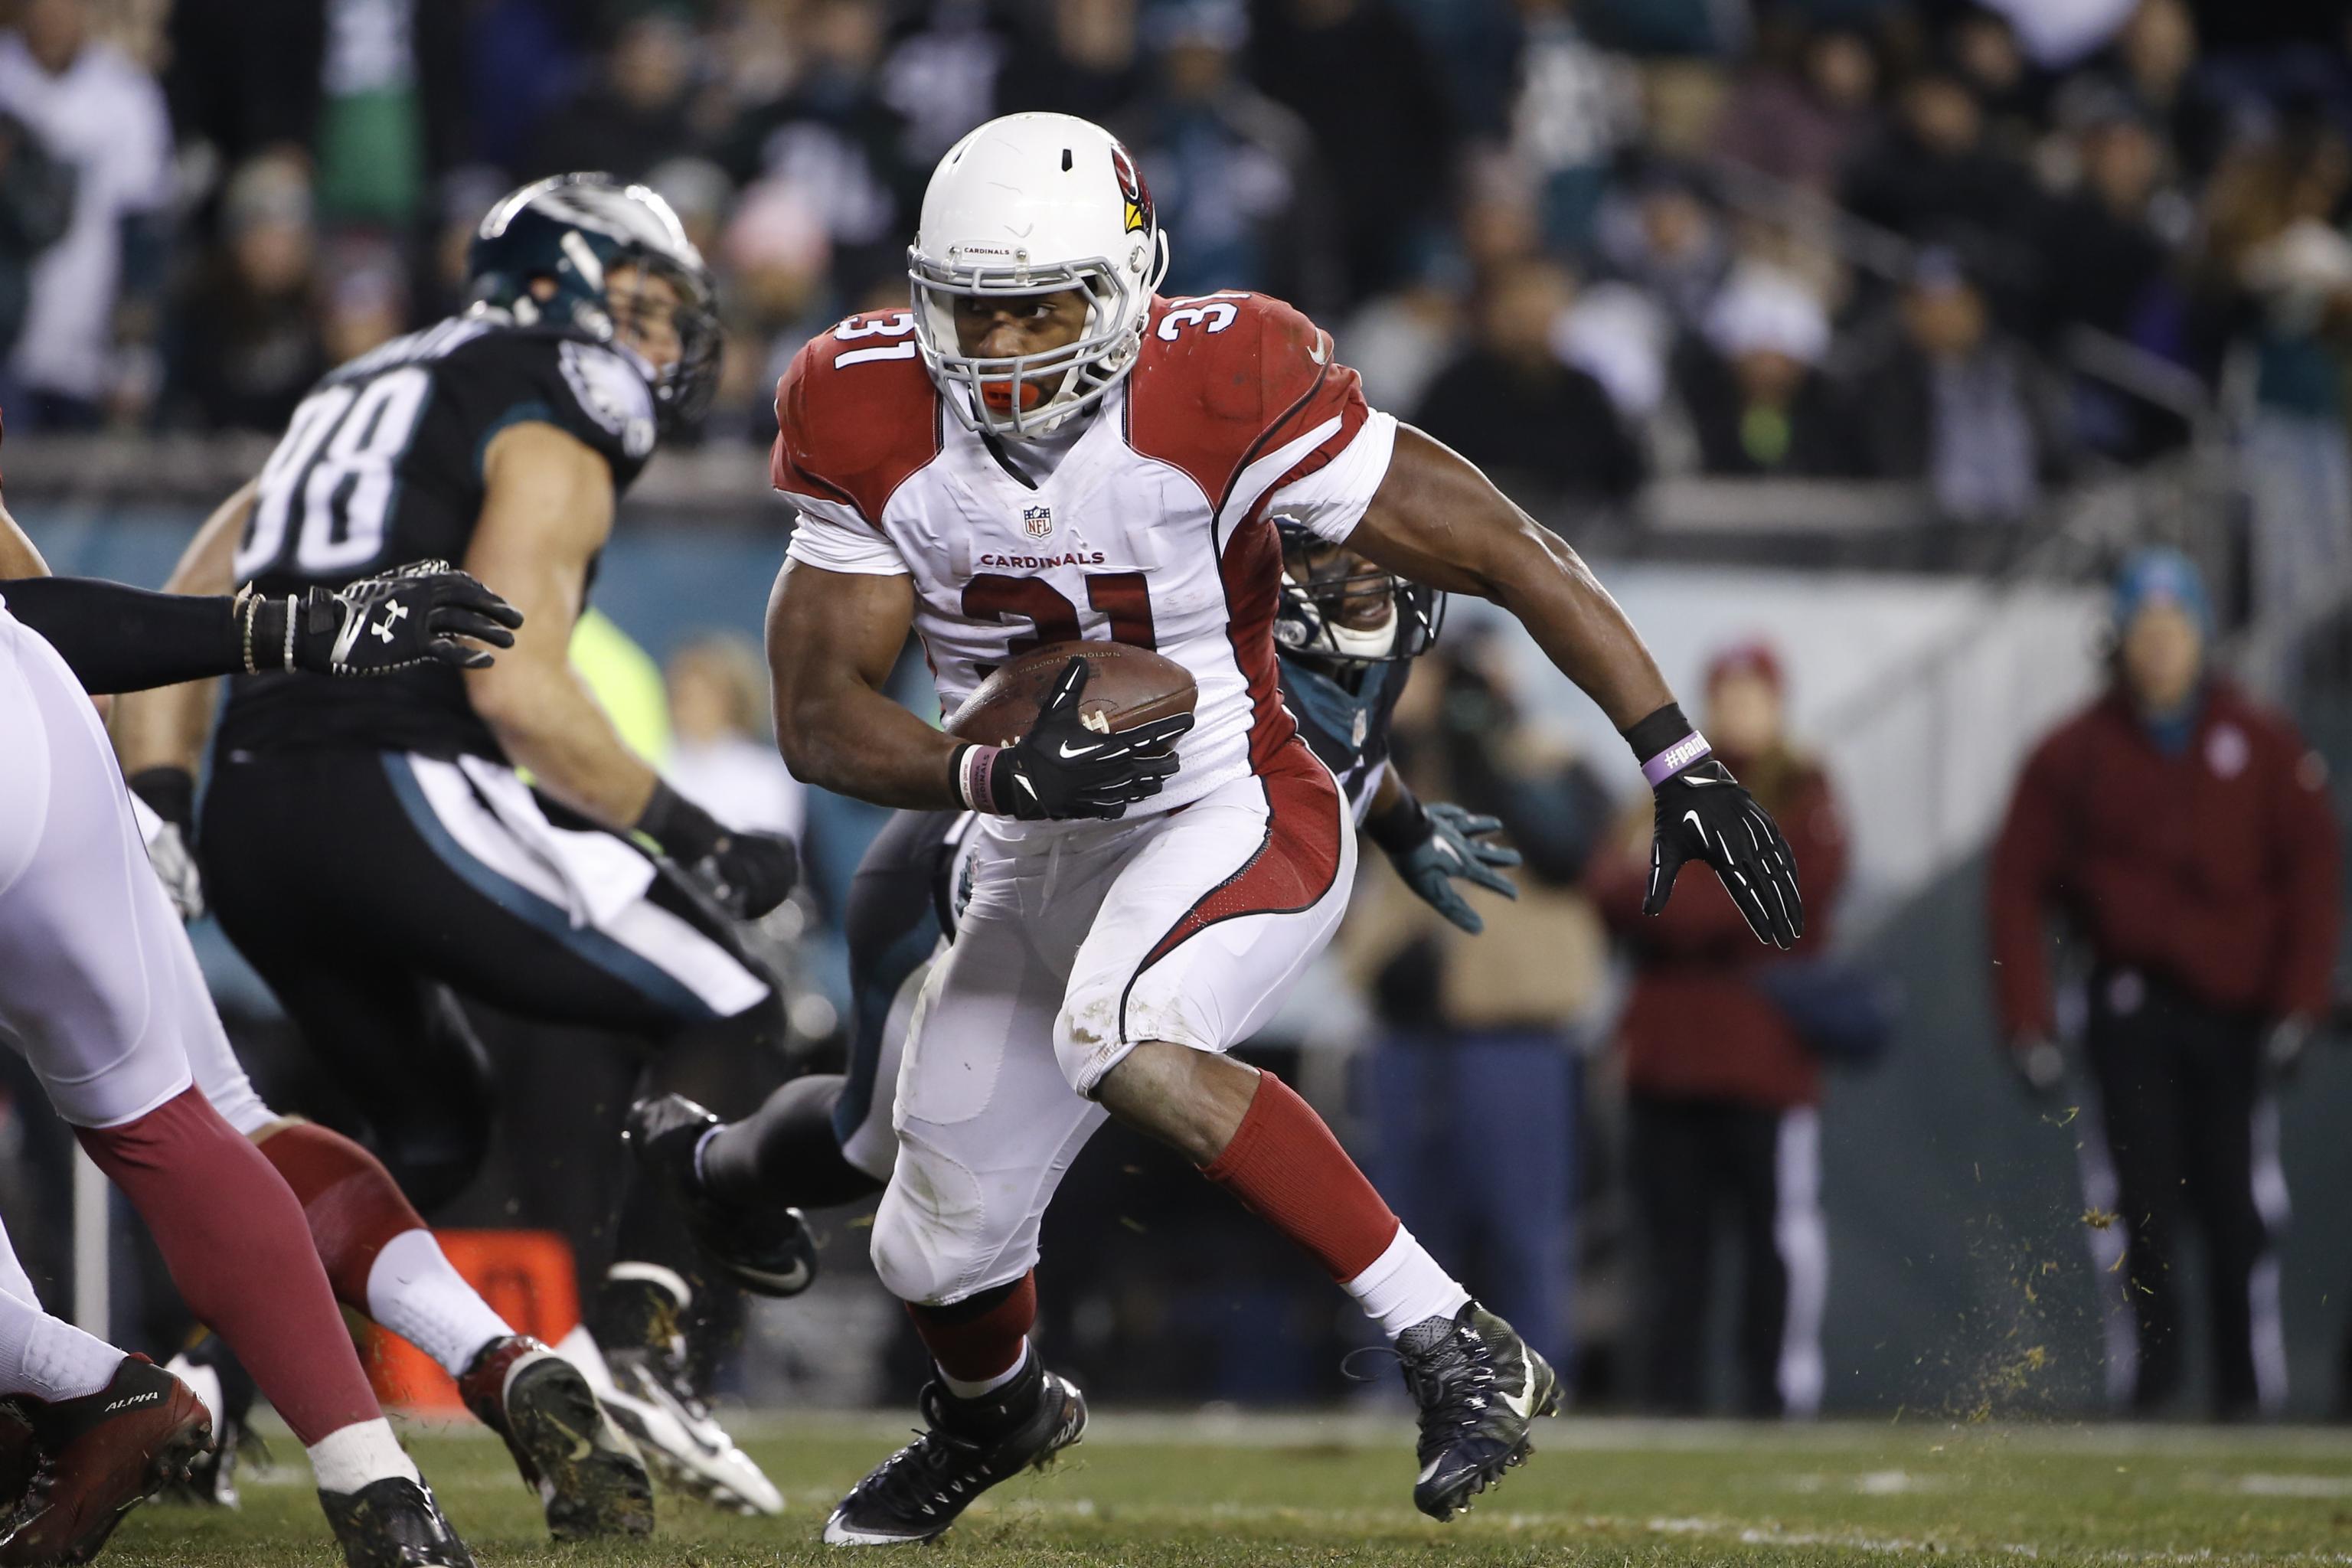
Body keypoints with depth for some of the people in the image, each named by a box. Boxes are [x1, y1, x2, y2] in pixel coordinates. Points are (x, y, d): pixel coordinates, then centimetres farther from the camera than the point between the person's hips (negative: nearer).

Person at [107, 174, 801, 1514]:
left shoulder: (367, 398, 28)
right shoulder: (549, 434, 1)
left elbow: (180, 625, 23)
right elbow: (517, 687, -13)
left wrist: (158, 806, 18)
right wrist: (693, 837, -7)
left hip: (253, 817, 8)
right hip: (402, 791, -8)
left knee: (433, 1126, 26)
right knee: (734, 1022, 2)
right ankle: (638, 1344, -15)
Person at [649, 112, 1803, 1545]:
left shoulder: (1218, 392, -23)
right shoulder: (874, 424, -12)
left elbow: (1504, 553, -20)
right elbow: (820, 718, -10)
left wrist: (1683, 764, -23)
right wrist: (993, 774, -29)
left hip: (1236, 823, -5)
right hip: (1038, 864, 5)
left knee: (1122, 1044, -37)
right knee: (938, 1254, 14)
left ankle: (1460, 1352, -31)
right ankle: (994, 1414, 53)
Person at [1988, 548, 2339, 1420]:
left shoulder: (2264, 746, 7)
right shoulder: (2075, 756, 5)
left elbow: (2314, 873, 6)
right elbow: (2017, 887, 4)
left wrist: (2300, 1003, -4)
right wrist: (2026, 1022, -4)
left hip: (2239, 1013, 1)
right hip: (2133, 1011, -1)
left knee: (2241, 1211, -2)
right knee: (2138, 1203, -10)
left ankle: (2248, 1391, 5)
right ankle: (2144, 1385, -5)